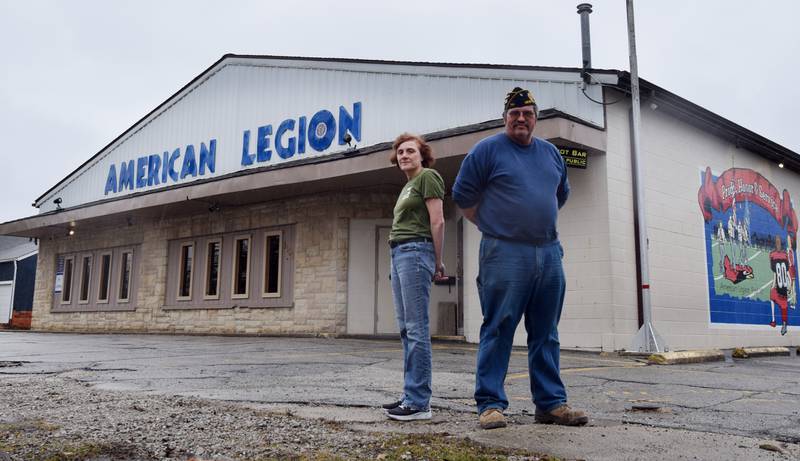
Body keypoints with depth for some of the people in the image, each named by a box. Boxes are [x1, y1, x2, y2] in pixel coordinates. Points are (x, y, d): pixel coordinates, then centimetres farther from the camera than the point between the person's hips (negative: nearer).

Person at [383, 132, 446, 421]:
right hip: (399, 254, 9)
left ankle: (419, 402, -10)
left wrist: (437, 262, -5)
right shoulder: (407, 186, 25)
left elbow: (437, 222, -8)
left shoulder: (427, 177, -2)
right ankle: (412, 395, 13)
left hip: (415, 252, -9)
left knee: (416, 328, -11)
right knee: (406, 328, 8)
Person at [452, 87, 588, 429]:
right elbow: (463, 196, 1)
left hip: (549, 253, 6)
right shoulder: (487, 150, -1)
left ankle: (551, 403, 16)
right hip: (505, 254, -5)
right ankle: (490, 404, 2)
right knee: (497, 331, -5)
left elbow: (561, 194, 30)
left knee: (545, 334, 9)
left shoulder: (551, 153, 16)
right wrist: (494, 227, 6)